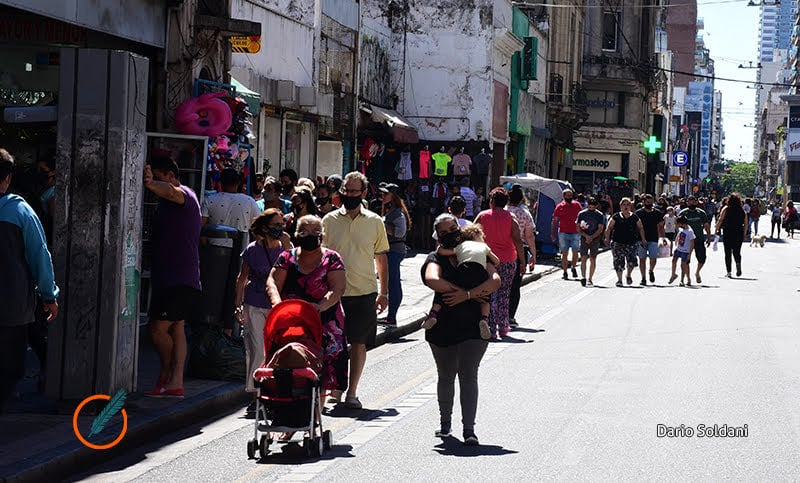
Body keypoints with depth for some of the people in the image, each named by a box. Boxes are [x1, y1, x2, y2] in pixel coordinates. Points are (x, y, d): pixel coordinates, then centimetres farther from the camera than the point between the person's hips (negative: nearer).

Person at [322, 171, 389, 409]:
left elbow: (381, 258, 12)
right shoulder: (329, 220, 4)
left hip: (365, 292, 0)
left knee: (359, 343, 1)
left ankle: (352, 392, 9)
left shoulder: (375, 222, 6)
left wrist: (384, 292, 7)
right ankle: (334, 390, 11)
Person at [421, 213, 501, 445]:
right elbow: (433, 280, -24)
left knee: (468, 376, -9)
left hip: (473, 328, 0)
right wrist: (471, 293, -22)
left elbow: (495, 281, -10)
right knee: (446, 377, 14)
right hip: (443, 328, 1)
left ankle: (469, 429, -11)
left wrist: (466, 295, -22)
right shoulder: (436, 258, 0)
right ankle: (445, 423, 32)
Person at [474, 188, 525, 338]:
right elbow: (518, 241, -5)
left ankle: (491, 329, -2)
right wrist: (522, 262, 0)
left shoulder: (482, 216, -1)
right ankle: (503, 327, 16)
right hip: (508, 260, 1)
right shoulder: (510, 218, -1)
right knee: (504, 295, 11)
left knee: (489, 294, 3)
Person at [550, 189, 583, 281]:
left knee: (575, 252, 3)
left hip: (575, 232, 1)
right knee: (565, 253, -1)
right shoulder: (559, 207, 1)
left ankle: (574, 268, 26)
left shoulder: (577, 205, 4)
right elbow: (554, 221, 5)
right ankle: (565, 272, 5)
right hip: (563, 233, -1)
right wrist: (552, 233, 0)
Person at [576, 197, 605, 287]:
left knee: (592, 259, 0)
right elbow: (578, 228, 3)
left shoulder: (600, 215, 3)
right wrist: (586, 236, -11)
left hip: (595, 239, 0)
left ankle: (590, 279, 6)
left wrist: (592, 237, -14)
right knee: (583, 258, -12)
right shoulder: (581, 214, 5)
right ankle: (583, 277, -19)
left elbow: (600, 229, -2)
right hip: (584, 239, 0)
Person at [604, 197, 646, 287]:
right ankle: (619, 280, 7)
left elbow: (640, 228, 13)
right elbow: (609, 228, 7)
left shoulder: (634, 217, 5)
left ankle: (628, 275, 22)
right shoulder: (616, 217, 2)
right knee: (619, 262, -4)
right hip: (618, 242, -1)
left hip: (631, 243, 1)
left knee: (632, 261, -7)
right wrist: (607, 238, -1)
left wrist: (643, 239, 7)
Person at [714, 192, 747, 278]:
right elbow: (746, 224, 6)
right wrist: (744, 234, 16)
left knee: (728, 253, 5)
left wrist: (716, 230, -2)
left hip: (727, 232, -2)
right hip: (739, 233, 2)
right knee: (737, 252, 13)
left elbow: (720, 220, -9)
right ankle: (738, 263, -17)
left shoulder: (726, 209, -2)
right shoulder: (742, 210, 5)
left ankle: (728, 271, 3)